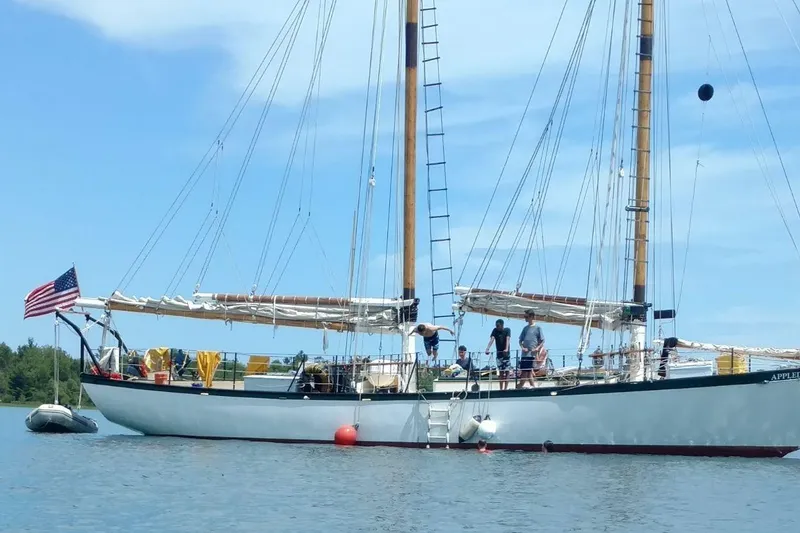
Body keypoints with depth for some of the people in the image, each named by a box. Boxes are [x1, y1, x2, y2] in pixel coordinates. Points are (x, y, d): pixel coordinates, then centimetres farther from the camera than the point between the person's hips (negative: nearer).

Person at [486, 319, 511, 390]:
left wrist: (506, 349, -36)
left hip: (506, 353, -2)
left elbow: (508, 339, -20)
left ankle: (505, 388, -3)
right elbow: (491, 340, -14)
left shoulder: (507, 330, -6)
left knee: (506, 371, -4)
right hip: (499, 353, 2)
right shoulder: (495, 331, -1)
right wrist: (487, 349, -30)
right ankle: (501, 388, 4)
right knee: (501, 372, 2)